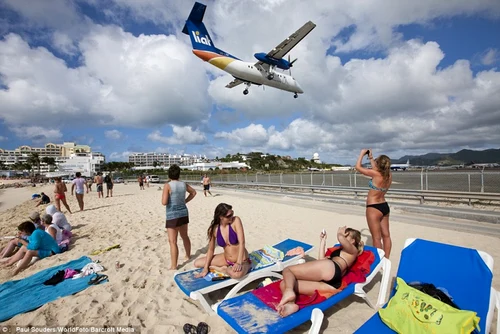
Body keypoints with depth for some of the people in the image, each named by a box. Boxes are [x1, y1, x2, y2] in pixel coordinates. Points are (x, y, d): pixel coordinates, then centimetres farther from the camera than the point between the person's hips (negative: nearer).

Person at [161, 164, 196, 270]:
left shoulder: (167, 185, -15)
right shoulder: (184, 184, 2)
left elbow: (164, 202, -20)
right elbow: (193, 192, 19)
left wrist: (169, 200, 1)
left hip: (172, 215, -6)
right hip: (183, 213, 6)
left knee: (172, 241, 1)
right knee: (185, 236, 23)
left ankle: (173, 266, 7)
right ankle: (188, 255, 41)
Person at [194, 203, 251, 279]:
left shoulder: (236, 220, -20)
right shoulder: (214, 229, -10)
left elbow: (242, 242, -23)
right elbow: (211, 249, 2)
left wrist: (238, 263, -32)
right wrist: (205, 268, -2)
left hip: (241, 260, -4)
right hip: (226, 259, 5)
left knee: (237, 274, -39)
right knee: (197, 263, 1)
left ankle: (223, 269, -6)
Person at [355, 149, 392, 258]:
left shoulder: (376, 174, -22)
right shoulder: (389, 175, -2)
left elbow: (358, 167, -12)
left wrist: (362, 153, 0)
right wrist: (371, 158, 25)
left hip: (374, 208, -8)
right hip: (384, 207, 8)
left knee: (376, 238, 3)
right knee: (386, 235, 16)